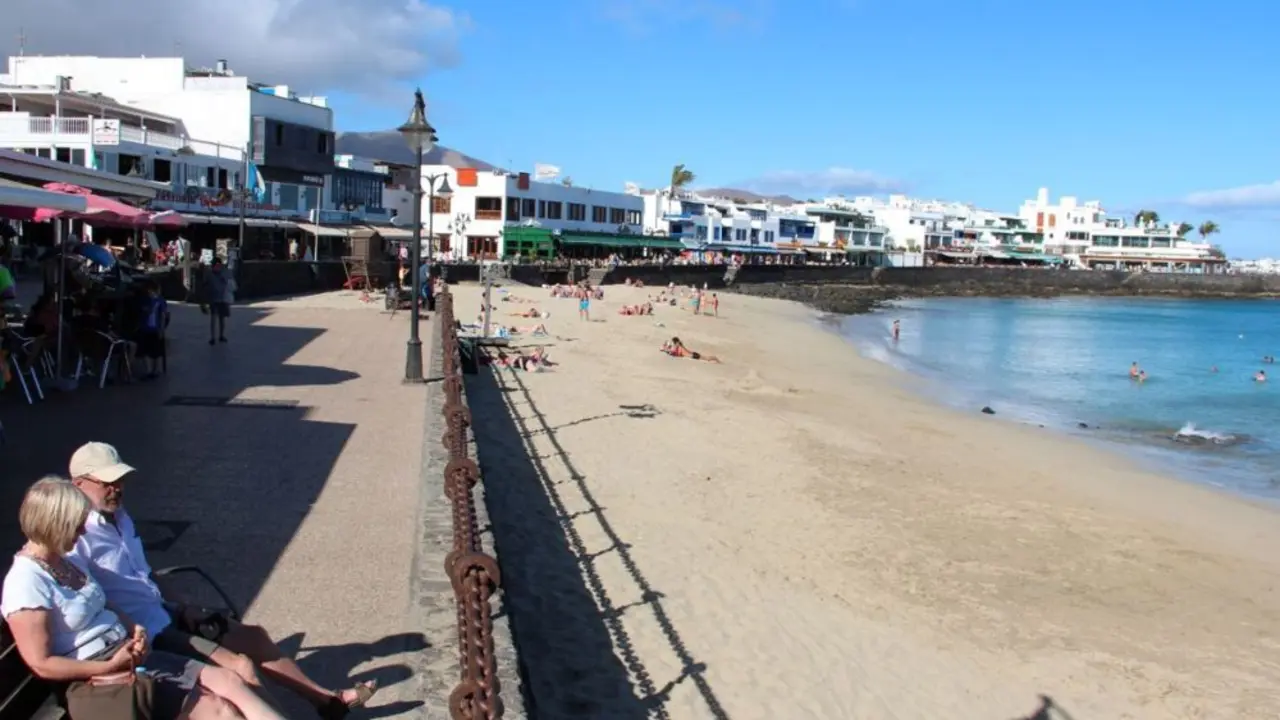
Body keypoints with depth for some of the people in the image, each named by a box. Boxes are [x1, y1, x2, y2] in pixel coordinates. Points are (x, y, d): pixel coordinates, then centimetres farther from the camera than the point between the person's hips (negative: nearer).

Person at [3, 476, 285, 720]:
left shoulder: (68, 562, 11)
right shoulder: (26, 584, -16)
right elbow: (42, 664, -19)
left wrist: (133, 629, -1)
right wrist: (110, 666, -20)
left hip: (127, 653, 8)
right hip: (97, 678, -8)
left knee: (228, 680, -7)